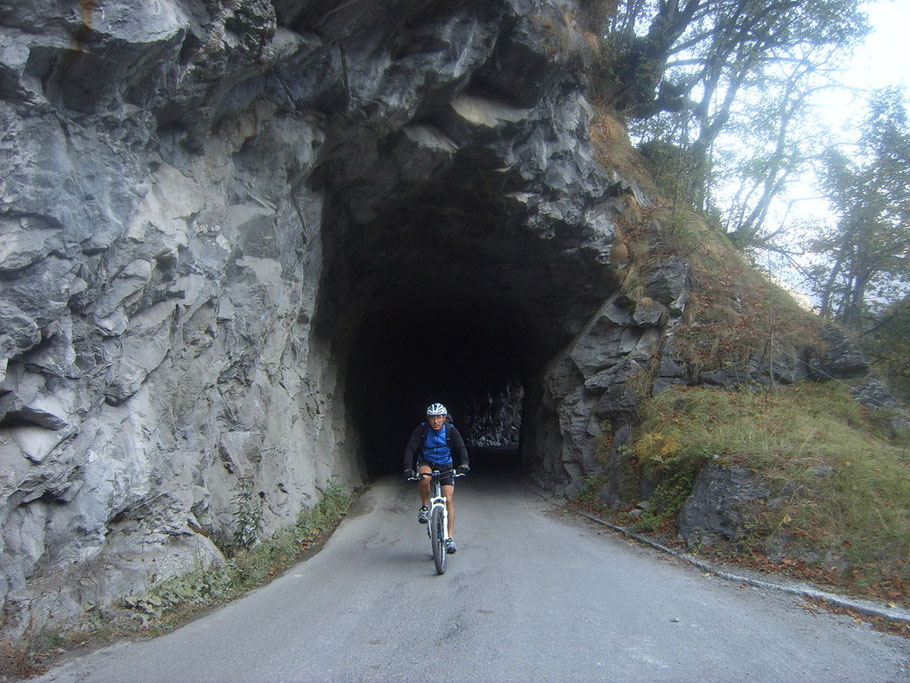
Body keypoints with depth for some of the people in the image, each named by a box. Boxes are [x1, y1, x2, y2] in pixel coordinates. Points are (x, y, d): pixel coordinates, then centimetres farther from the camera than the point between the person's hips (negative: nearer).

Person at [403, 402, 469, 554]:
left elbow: (461, 448, -23)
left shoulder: (451, 430, -15)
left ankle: (450, 537, -5)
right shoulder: (422, 429, -17)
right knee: (424, 477, -37)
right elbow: (410, 448, -22)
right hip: (426, 463, -1)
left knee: (449, 499, -12)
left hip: (445, 466, 1)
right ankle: (424, 507, -12)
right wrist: (408, 468, -36)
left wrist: (464, 464, -42)